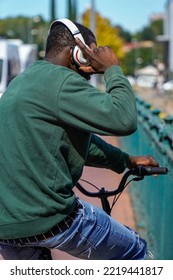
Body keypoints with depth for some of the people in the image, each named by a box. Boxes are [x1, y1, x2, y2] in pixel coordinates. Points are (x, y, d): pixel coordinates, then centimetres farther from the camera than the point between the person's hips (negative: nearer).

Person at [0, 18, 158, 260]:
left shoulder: (22, 81, 18)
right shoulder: (61, 80, -12)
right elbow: (124, 119, -20)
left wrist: (126, 161, 27)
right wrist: (113, 69, -5)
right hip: (49, 220, -8)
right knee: (134, 252, 14)